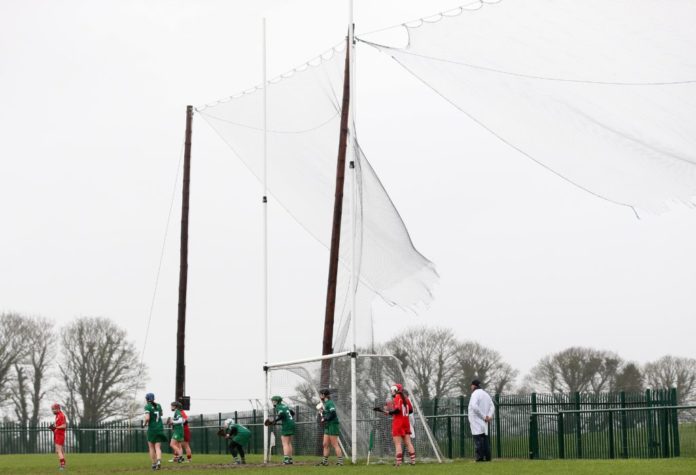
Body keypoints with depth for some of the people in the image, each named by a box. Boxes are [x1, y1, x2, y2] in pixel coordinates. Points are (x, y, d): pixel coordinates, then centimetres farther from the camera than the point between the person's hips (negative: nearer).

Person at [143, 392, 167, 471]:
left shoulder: (147, 406, -8)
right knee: (158, 447, 0)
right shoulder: (158, 405, 9)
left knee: (151, 447, 12)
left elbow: (147, 418, -20)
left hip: (152, 429, -4)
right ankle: (159, 461, -24)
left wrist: (144, 423, -1)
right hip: (160, 428, 4)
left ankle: (154, 464, 13)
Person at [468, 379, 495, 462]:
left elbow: (474, 406, -23)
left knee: (478, 439, -11)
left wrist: (484, 416, -18)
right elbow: (492, 406, 15)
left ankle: (480, 457, -16)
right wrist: (489, 416, 0)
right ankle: (487, 457, 7)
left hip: (476, 421, -8)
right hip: (484, 424, 8)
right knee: (485, 438, 9)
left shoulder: (475, 394, -8)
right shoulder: (486, 394, 19)